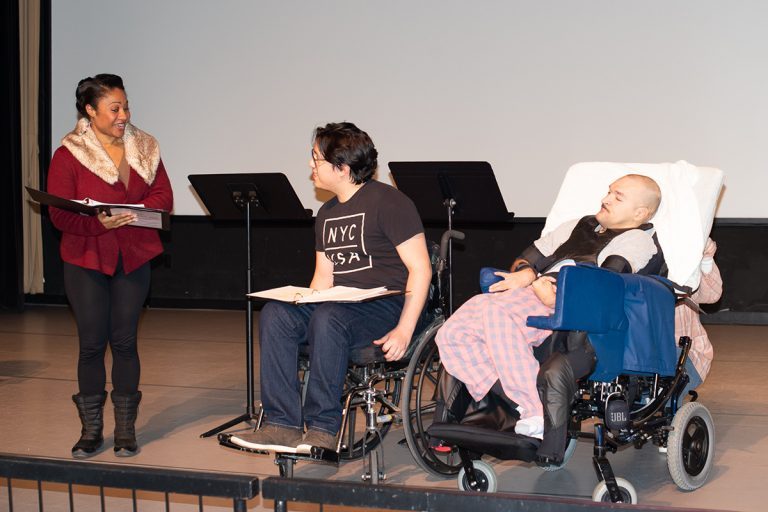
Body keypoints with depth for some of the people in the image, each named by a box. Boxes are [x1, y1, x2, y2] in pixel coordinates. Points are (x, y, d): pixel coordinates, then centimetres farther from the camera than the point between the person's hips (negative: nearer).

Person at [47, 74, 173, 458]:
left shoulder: (144, 148, 7)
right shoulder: (69, 154, -5)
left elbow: (163, 196, 3)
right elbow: (59, 214, -10)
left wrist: (138, 211, -16)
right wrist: (98, 222, -25)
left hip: (134, 258, 2)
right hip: (86, 259, -2)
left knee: (124, 342, 4)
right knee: (91, 343, 1)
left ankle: (125, 429, 12)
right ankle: (91, 429, 12)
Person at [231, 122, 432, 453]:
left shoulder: (388, 202, -7)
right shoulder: (327, 214, 18)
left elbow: (420, 268, -12)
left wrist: (404, 330, -22)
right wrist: (302, 310, -1)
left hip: (387, 305, -7)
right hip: (342, 304, 7)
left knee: (327, 319, -35)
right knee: (274, 315, -17)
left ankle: (323, 429, -27)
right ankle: (283, 425, -22)